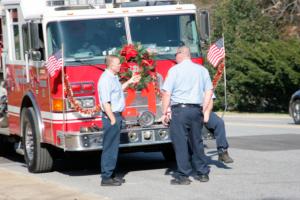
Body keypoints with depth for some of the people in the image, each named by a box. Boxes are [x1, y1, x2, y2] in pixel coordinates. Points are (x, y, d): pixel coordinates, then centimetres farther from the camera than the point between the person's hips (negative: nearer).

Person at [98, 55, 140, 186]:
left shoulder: (113, 77, 13)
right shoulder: (106, 79, -18)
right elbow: (106, 102, -22)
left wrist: (129, 82, 26)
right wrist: (112, 119, -22)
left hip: (116, 115, 10)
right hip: (111, 116, -10)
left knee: (114, 147, 14)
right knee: (109, 148, -7)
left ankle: (110, 175, 21)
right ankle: (106, 178, -3)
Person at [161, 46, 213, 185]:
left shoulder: (175, 70, -4)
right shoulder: (202, 70, 11)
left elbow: (167, 93, -8)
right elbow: (209, 91, 10)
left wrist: (164, 113, -4)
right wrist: (203, 110, 14)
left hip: (180, 110, -5)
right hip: (196, 110, 5)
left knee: (180, 143, -1)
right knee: (196, 141, 15)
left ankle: (183, 176, -2)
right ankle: (203, 173, 18)